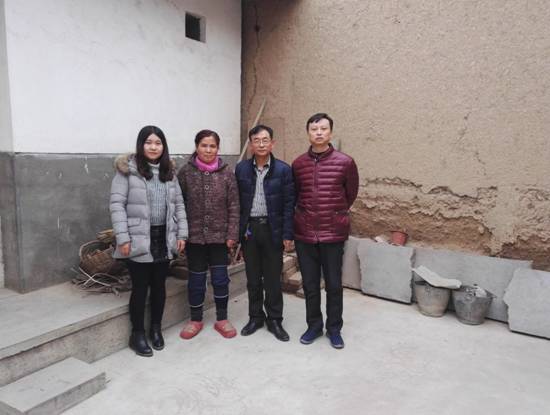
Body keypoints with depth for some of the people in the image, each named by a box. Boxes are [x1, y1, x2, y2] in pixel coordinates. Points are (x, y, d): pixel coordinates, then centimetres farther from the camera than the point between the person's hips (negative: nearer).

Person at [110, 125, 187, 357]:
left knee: (159, 286, 13)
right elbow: (117, 204, -10)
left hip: (163, 238, 5)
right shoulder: (128, 170, -7)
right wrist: (123, 238, -15)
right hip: (139, 239, -4)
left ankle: (156, 329, 31)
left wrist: (181, 233, 5)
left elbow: (178, 204, 11)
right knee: (140, 288, 4)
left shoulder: (169, 172, 10)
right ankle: (137, 334, 23)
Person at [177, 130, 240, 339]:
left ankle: (222, 319, 25)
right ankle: (195, 320, 29)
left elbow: (233, 206, -1)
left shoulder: (226, 172, -2)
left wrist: (232, 234, -6)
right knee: (196, 279, 10)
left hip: (219, 235, 0)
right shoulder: (185, 172, -3)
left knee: (220, 278, 7)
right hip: (194, 235, 0)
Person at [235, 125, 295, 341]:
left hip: (273, 229, -2)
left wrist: (288, 234, -8)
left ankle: (274, 320, 22)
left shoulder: (283, 169, -3)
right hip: (249, 228, 2)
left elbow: (289, 204, -4)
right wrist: (238, 230, -1)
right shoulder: (241, 169, 3)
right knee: (253, 277, 12)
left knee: (273, 278, 7)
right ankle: (255, 317, 28)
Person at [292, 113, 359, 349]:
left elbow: (351, 195, 9)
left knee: (334, 285, 9)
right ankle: (314, 325, 30)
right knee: (310, 284, 12)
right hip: (304, 234, 2)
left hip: (333, 233, -2)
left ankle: (334, 329, 27)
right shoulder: (298, 164, 2)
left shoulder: (345, 162, -5)